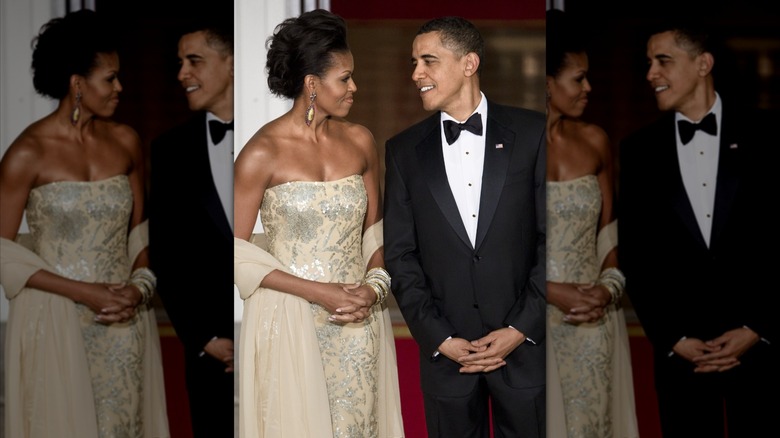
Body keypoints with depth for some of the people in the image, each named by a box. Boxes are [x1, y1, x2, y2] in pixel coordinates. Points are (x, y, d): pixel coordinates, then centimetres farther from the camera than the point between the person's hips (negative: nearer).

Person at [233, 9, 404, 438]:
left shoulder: (360, 141, 3)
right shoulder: (263, 152, -11)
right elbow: (237, 252, -9)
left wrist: (375, 286, -7)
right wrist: (317, 292, -15)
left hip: (358, 321, 4)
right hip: (289, 320, -4)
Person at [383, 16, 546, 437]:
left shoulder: (531, 133, -2)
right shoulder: (403, 150, 4)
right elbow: (400, 255, 2)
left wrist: (522, 328, -9)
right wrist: (439, 339, -6)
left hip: (525, 342, -1)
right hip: (445, 351, 1)